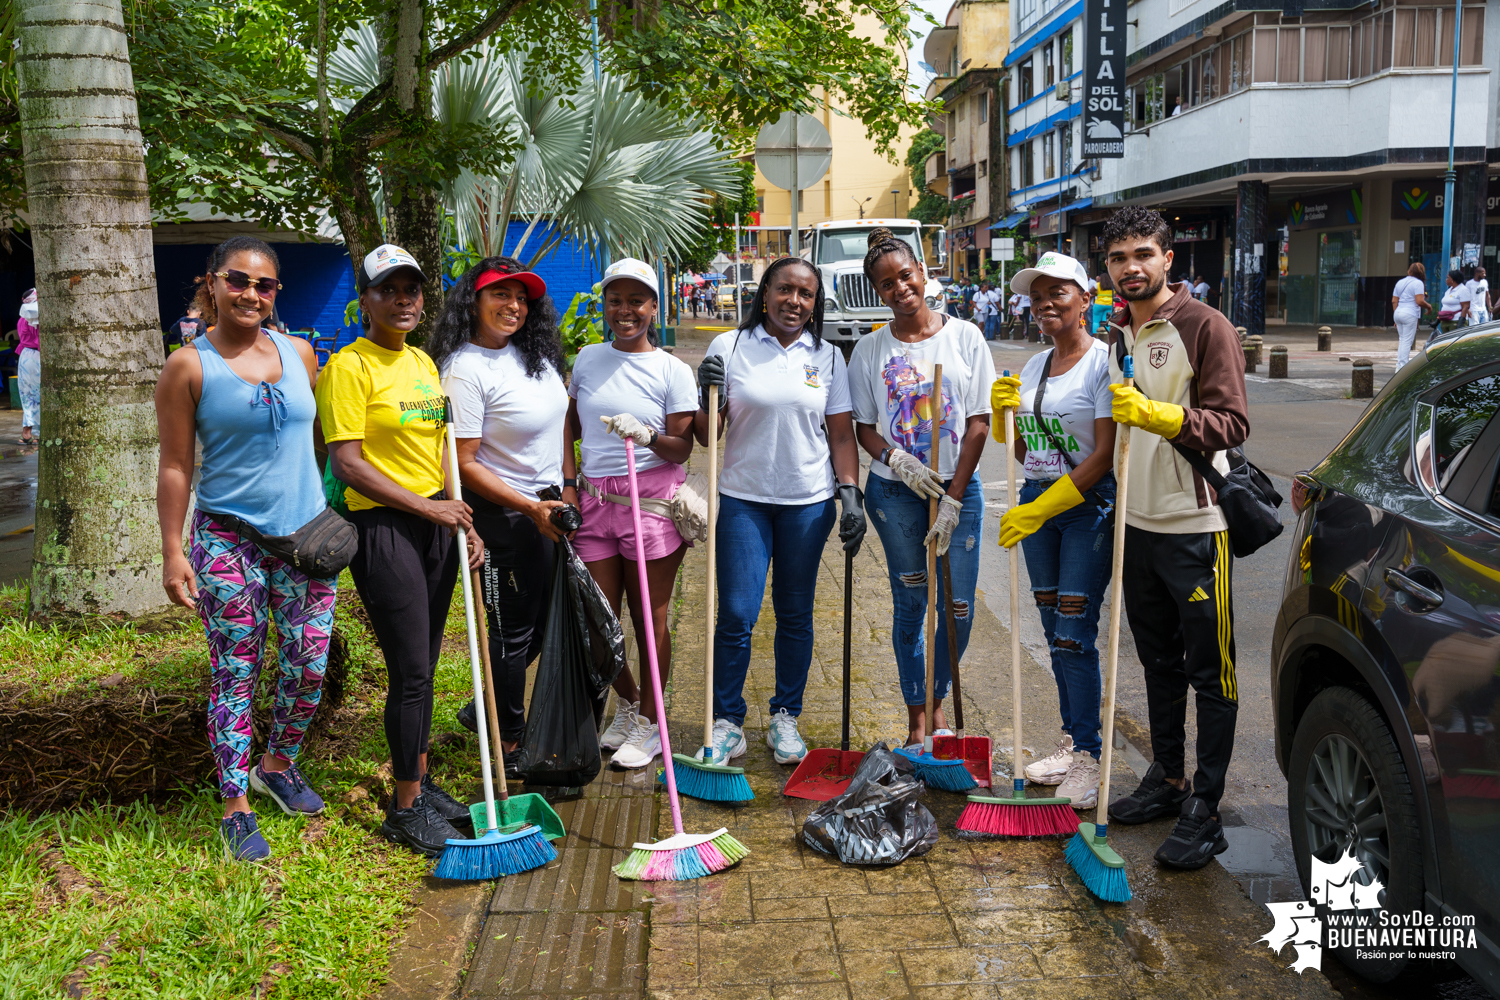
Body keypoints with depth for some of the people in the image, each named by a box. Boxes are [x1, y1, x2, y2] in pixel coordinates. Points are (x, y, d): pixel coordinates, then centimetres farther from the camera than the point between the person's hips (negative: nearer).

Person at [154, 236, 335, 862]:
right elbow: (175, 466, -3)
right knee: (235, 672, 2)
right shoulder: (190, 367, -4)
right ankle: (236, 809, 14)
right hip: (229, 539, -4)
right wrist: (173, 551, -7)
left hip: (306, 531, 4)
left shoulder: (297, 353, 8)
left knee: (310, 662, 7)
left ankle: (278, 765, 33)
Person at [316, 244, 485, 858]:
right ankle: (406, 809, 10)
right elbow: (347, 463, -16)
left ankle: (420, 781, 29)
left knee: (423, 665, 15)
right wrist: (428, 507, -15)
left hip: (436, 523, 7)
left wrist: (464, 524, 8)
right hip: (382, 526, -7)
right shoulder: (350, 366, -10)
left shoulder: (424, 362, 13)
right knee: (410, 671, -3)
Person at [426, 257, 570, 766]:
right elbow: (463, 464, -21)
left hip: (547, 506, 8)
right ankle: (509, 743, 21)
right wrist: (530, 508, -22)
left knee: (540, 624, 16)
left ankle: (487, 711, 35)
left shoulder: (533, 353, 5)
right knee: (514, 628, 4)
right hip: (501, 514, -8)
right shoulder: (465, 369, -19)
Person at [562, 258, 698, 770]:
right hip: (593, 500, 4)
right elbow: (570, 425, 18)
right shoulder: (588, 359, 10)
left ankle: (649, 725, 20)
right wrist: (568, 484, 7)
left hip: (651, 501, -3)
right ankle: (627, 700, 33)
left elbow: (681, 447, -5)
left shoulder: (673, 371, -1)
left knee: (650, 619, 4)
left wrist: (648, 436, -25)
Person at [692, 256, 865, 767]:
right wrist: (707, 394, -17)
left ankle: (785, 718, 24)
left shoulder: (827, 356, 6)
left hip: (808, 502, 2)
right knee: (736, 614, -3)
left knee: (795, 614, 10)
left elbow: (841, 435, 7)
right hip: (742, 498, -1)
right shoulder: (730, 347, 0)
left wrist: (851, 495, -2)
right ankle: (727, 723, 12)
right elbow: (706, 436, 1)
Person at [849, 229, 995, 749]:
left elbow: (979, 423, -1)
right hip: (895, 492, 0)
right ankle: (915, 718, 18)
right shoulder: (870, 350, 3)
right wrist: (896, 459, -16)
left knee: (959, 608, 2)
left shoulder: (964, 336, 1)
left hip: (958, 488, 0)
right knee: (910, 604, 6)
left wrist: (953, 500, -7)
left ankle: (937, 700, 26)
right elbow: (863, 427, 6)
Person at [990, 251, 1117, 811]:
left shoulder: (1103, 361, -11)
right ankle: (1071, 742, 22)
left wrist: (1040, 509, -18)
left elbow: (1105, 455, -17)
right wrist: (1004, 412, -2)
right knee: (1054, 631, 11)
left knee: (1074, 633, -8)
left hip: (1088, 504, -7)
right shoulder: (1033, 367, 12)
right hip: (1036, 502, 7)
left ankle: (1088, 757, 2)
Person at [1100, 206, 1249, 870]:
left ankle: (1204, 810, 7)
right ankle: (1166, 778, 31)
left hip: (1196, 527, -7)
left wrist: (1156, 413, -32)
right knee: (1159, 662, 18)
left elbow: (1231, 425, -18)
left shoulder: (1204, 327, -10)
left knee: (1211, 672, 0)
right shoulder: (1116, 334, 13)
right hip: (1137, 523, 7)